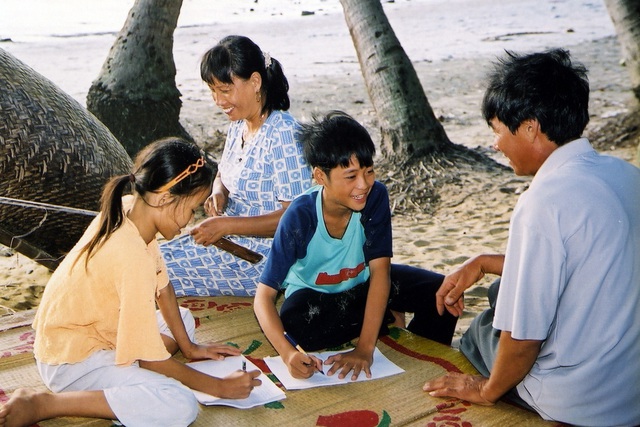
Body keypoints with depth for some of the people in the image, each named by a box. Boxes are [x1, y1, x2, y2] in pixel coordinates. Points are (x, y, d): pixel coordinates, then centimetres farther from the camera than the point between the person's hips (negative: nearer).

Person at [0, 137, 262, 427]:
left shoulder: (128, 208, -9)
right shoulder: (133, 256, -33)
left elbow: (162, 286, 4)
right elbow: (150, 359, -25)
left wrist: (188, 347, 7)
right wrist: (219, 387, -15)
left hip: (100, 330, 10)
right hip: (72, 360, -10)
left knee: (183, 320, 23)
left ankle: (109, 380, 3)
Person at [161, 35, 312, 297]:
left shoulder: (283, 133, -20)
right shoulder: (238, 126, 6)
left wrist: (226, 225, -25)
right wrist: (218, 194, -1)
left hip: (261, 258, -9)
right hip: (232, 241, 9)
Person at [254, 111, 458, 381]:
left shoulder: (376, 197, -25)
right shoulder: (300, 217, -31)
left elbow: (380, 270, -24)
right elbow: (264, 295, -31)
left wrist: (365, 348, -32)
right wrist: (287, 353, -48)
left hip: (361, 282, 2)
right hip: (312, 293, -2)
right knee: (296, 323, -36)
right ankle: (389, 320, -9)